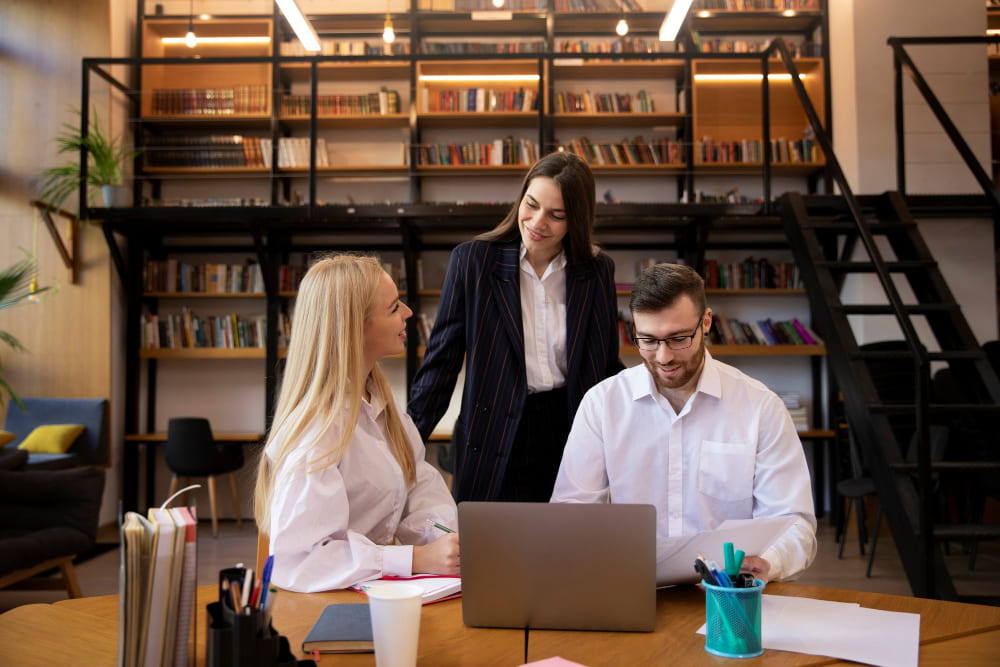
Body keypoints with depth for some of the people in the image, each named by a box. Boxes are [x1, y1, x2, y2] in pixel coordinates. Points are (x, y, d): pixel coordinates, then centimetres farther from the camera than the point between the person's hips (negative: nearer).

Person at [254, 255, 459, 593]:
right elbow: (296, 558, -25)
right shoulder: (317, 430, -23)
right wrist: (417, 558, -27)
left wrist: (449, 538, -12)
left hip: (382, 583, 8)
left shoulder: (377, 394, 7)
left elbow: (418, 480, 8)